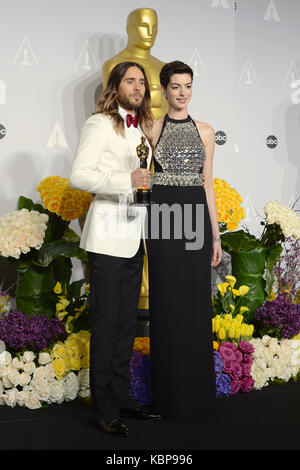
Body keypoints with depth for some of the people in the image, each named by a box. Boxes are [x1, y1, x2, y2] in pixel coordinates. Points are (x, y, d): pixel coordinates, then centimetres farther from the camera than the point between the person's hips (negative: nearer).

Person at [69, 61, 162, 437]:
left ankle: (122, 397, 22)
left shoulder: (140, 127, 16)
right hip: (108, 234, -7)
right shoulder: (99, 124, -7)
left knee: (127, 322, 12)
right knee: (106, 324, -3)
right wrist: (126, 180, -24)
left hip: (134, 235, 8)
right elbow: (78, 176, -16)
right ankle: (105, 409, 5)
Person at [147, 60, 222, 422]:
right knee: (166, 303, 2)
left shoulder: (204, 132, 10)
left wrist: (216, 235, 7)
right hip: (162, 219, -2)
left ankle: (197, 392, 16)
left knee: (196, 304, 4)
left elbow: (208, 185, 10)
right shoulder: (151, 130, 5)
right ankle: (169, 394, 13)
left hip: (196, 220, 2)